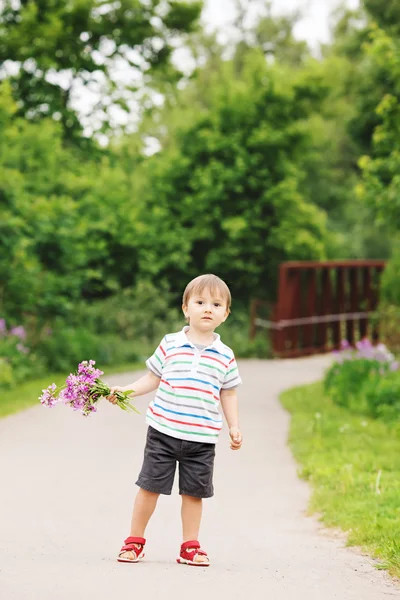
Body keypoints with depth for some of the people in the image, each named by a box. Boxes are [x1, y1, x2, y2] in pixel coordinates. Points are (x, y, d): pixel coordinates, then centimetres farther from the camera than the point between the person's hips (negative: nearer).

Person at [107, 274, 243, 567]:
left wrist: (234, 426, 6)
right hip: (164, 430, -1)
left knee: (194, 491, 6)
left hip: (202, 437, 1)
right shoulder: (170, 344, 1)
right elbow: (153, 379, 8)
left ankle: (190, 546, 19)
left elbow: (228, 393, 12)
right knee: (150, 485, 4)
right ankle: (135, 541, 16)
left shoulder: (225, 356, 5)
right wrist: (125, 390, -3)